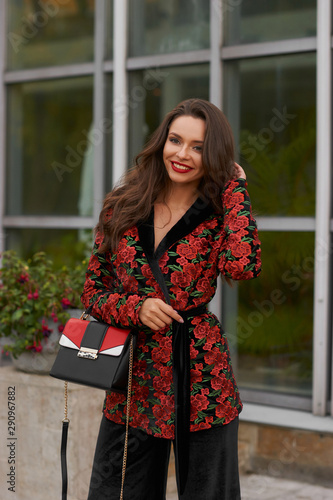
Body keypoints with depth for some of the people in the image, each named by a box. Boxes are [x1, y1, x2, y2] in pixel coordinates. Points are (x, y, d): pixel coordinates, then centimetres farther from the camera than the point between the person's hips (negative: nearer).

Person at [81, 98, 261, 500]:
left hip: (201, 381, -2)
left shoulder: (219, 214, -2)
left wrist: (234, 186, -14)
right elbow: (93, 291, 7)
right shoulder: (123, 207, 4)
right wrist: (136, 307, -13)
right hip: (133, 380, 2)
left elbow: (242, 265, -26)